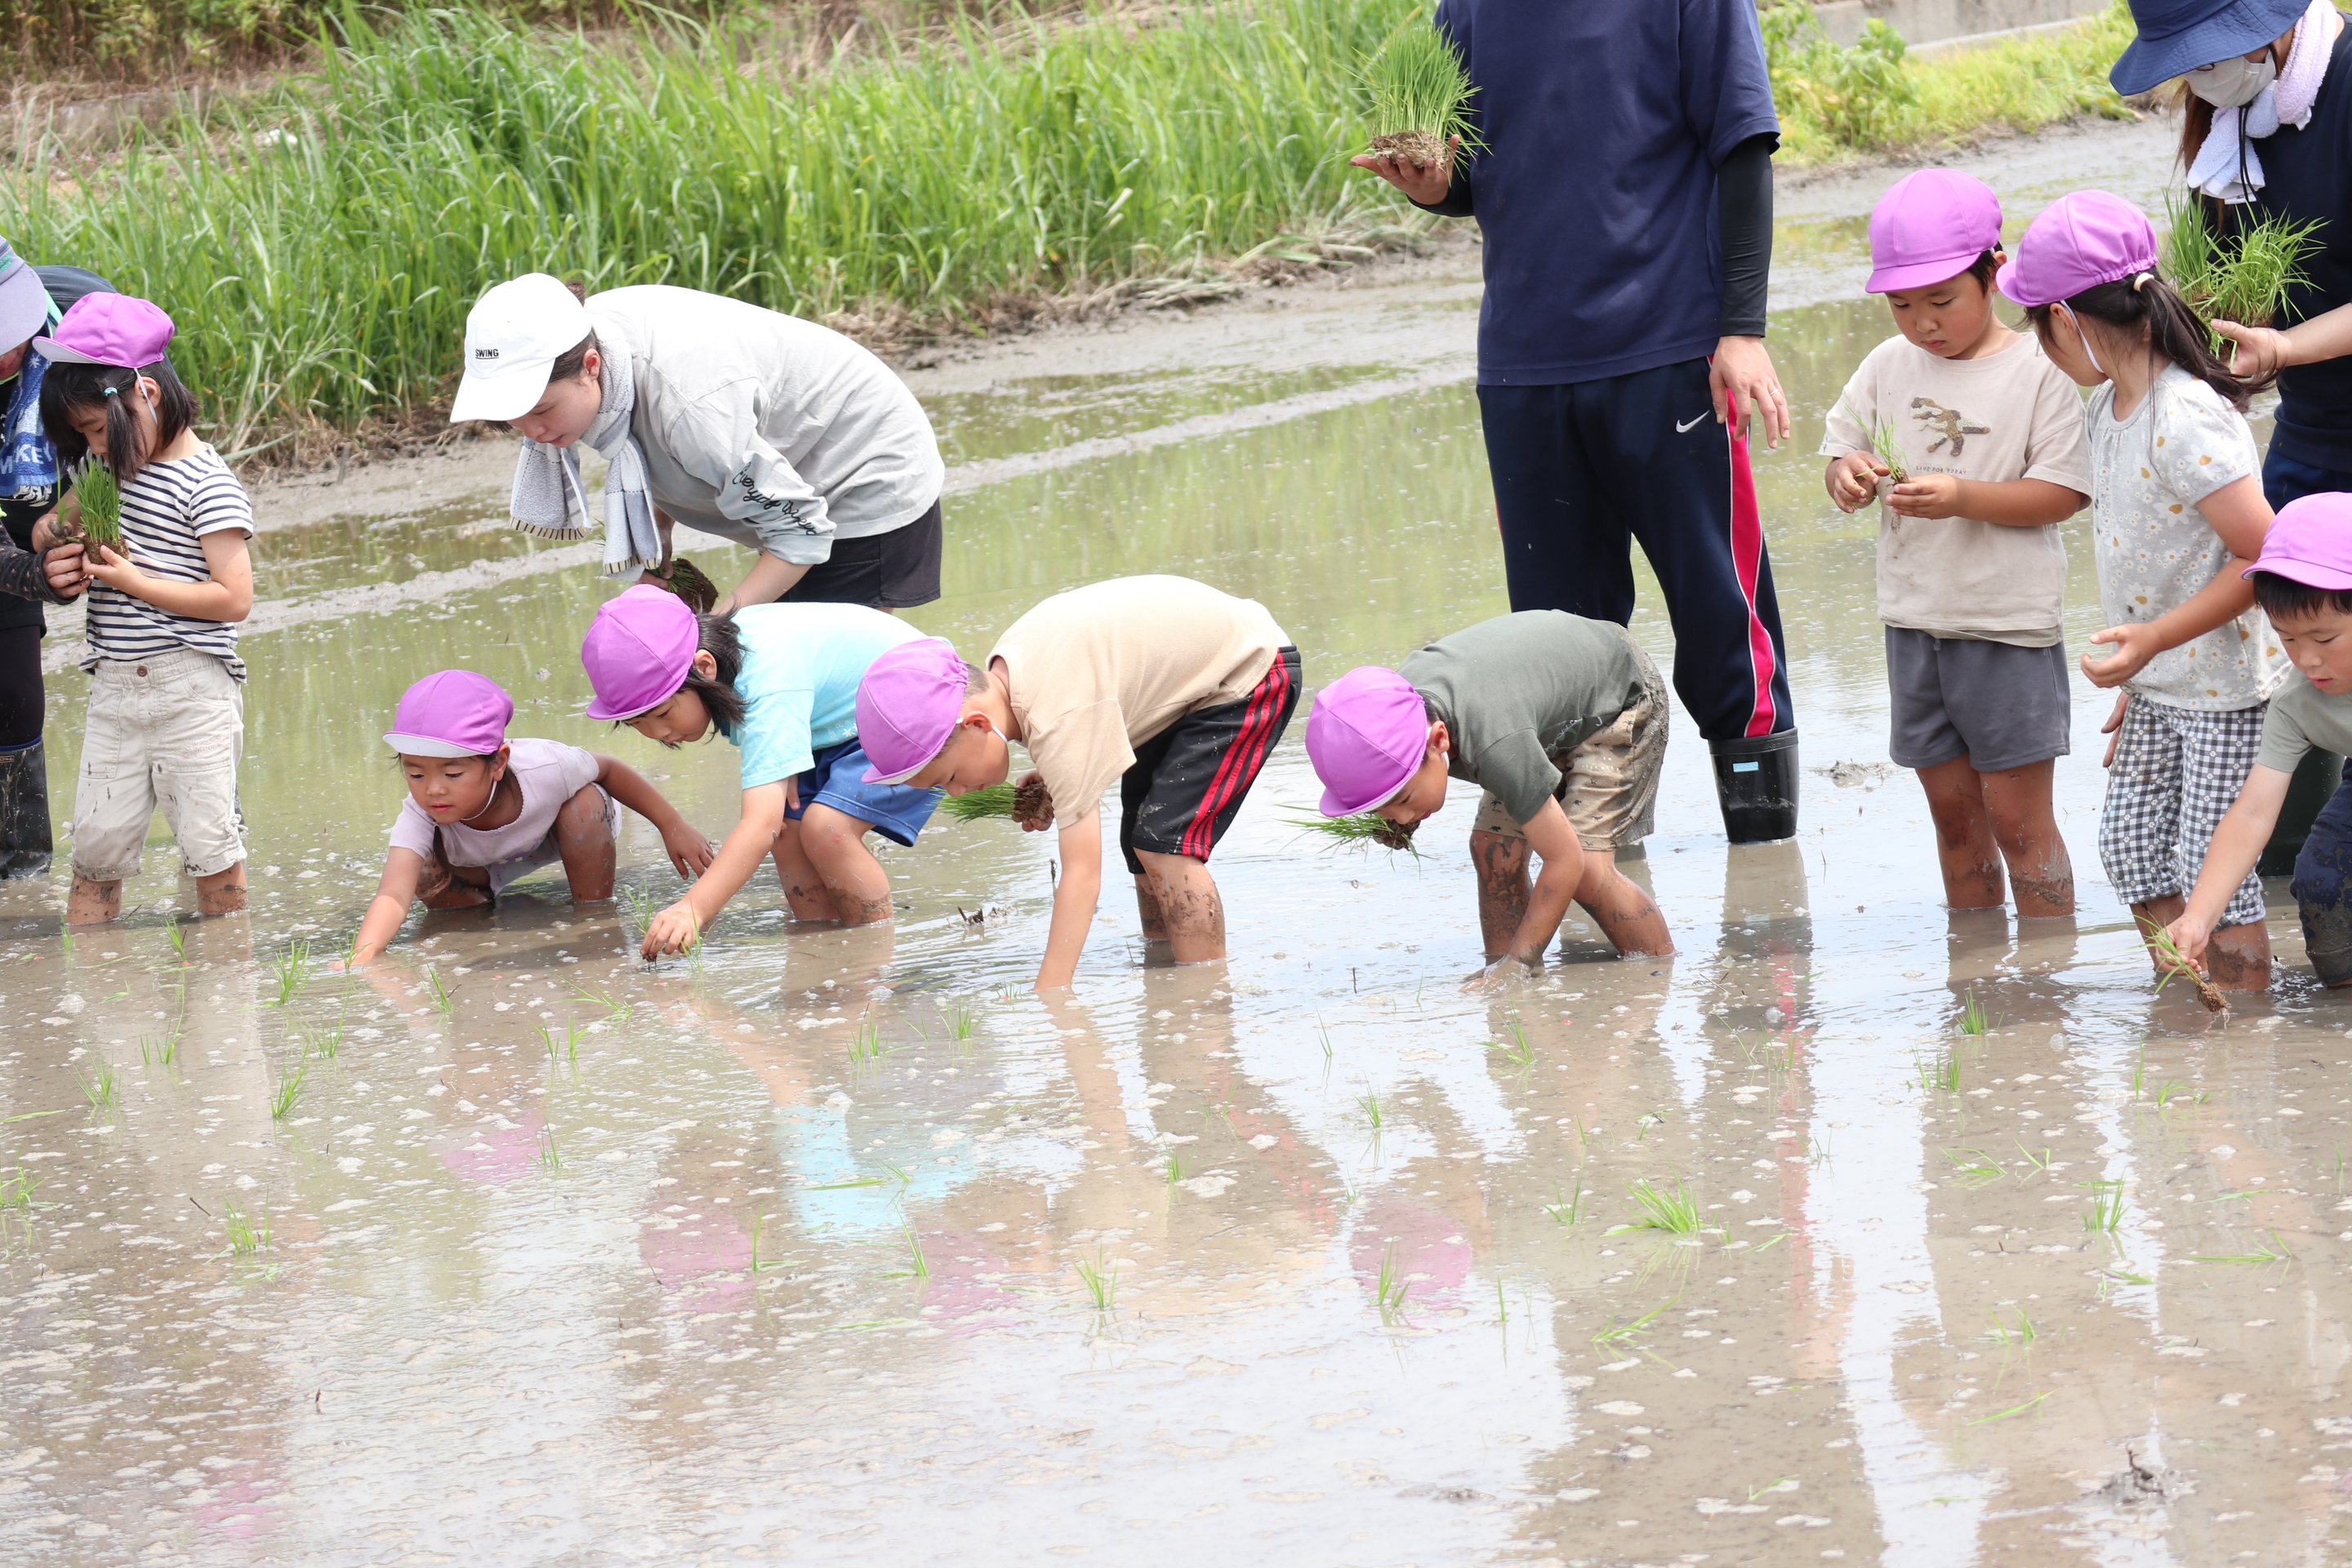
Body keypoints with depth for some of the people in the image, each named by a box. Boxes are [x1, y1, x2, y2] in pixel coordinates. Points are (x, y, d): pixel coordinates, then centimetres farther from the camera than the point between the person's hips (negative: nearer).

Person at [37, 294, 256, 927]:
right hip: (114, 687, 6)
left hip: (191, 689, -6)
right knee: (95, 849, 3)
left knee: (209, 848, -2)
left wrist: (133, 579, -16)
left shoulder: (206, 485, -12)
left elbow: (234, 597, -15)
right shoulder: (101, 468, 10)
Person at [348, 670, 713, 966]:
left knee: (585, 805, -32)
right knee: (430, 882, -25)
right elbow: (393, 896, -54)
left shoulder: (545, 770, -42)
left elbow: (610, 772, -20)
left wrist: (672, 827, -14)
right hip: (490, 862, 1)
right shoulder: (419, 817, -41)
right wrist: (363, 954, -73)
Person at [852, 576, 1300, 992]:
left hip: (1250, 673, -10)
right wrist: (1047, 787, -7)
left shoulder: (1057, 718, -36)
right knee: (1141, 848, 10)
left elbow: (1082, 875, -38)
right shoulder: (1003, 672, -10)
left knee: (1165, 847, -20)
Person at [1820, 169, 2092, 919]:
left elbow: (2062, 493, -13)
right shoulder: (1888, 367, 6)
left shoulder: (2039, 371, -10)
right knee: (1953, 812, 13)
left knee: (2017, 816, -1)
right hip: (1915, 622, 5)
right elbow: (1842, 453, 12)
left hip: (2011, 626, -5)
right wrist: (1847, 478, -12)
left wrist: (1961, 497, -25)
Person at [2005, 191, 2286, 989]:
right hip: (2159, 685, 9)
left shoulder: (2187, 422, -26)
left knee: (2213, 870, -3)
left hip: (2224, 688, -9)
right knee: (2131, 847, 14)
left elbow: (2266, 558, -26)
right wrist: (2138, 676, 17)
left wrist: (2155, 638, -26)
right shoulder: (2106, 405, 3)